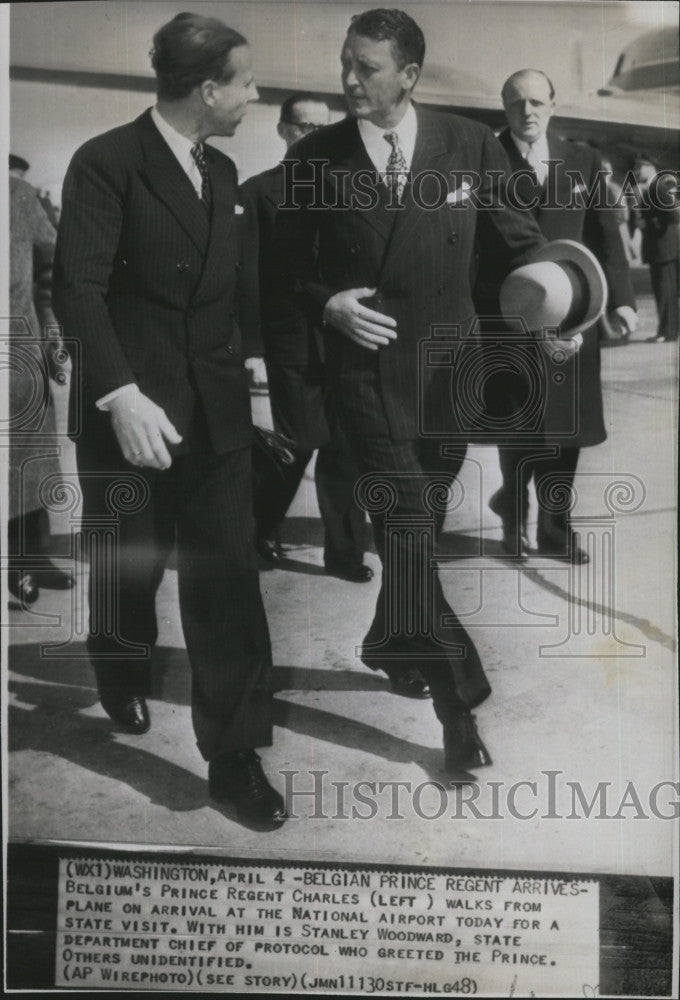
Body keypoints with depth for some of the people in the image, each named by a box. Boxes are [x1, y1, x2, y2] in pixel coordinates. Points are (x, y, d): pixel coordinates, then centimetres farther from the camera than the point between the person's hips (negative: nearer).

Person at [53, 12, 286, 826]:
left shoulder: (221, 171, 11)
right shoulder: (106, 162, -10)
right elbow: (77, 289, -18)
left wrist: (249, 366, 9)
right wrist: (122, 396, -27)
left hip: (215, 411, 5)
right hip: (133, 410, -5)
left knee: (228, 578, 2)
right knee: (130, 566, 13)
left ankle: (233, 753, 12)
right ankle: (123, 674, 45)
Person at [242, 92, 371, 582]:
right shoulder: (259, 191, 1)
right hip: (292, 340, -3)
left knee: (343, 448, 5)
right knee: (301, 440, -2)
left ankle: (345, 550, 17)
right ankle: (261, 527, 24)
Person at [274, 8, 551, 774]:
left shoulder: (470, 145, 0)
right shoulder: (313, 159, -2)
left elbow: (516, 242, 7)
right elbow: (288, 263, 6)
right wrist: (325, 304, -14)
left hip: (450, 363, 2)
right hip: (367, 362, -2)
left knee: (419, 523, 14)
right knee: (406, 525, -11)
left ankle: (392, 646, 38)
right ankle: (457, 698, -6)